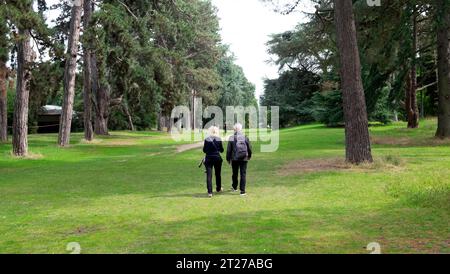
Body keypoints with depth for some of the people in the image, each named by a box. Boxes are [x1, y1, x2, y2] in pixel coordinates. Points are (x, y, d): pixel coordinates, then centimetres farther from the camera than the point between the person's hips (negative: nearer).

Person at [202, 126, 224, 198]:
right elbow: (222, 150, 2)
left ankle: (210, 192, -8)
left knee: (209, 175, -1)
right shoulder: (219, 139, -4)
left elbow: (204, 150, 0)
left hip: (209, 158, -1)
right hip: (217, 158, 1)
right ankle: (218, 188, 35)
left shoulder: (207, 139, -5)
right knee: (218, 174, 19)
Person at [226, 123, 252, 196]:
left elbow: (229, 150, -4)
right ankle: (242, 191, -1)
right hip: (244, 159, 0)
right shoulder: (245, 138, -3)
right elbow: (249, 148, 5)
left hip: (235, 159, 0)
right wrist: (249, 156, 22)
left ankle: (234, 187, 35)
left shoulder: (231, 138, -6)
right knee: (243, 174, 2)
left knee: (235, 173, 18)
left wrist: (228, 159, 7)